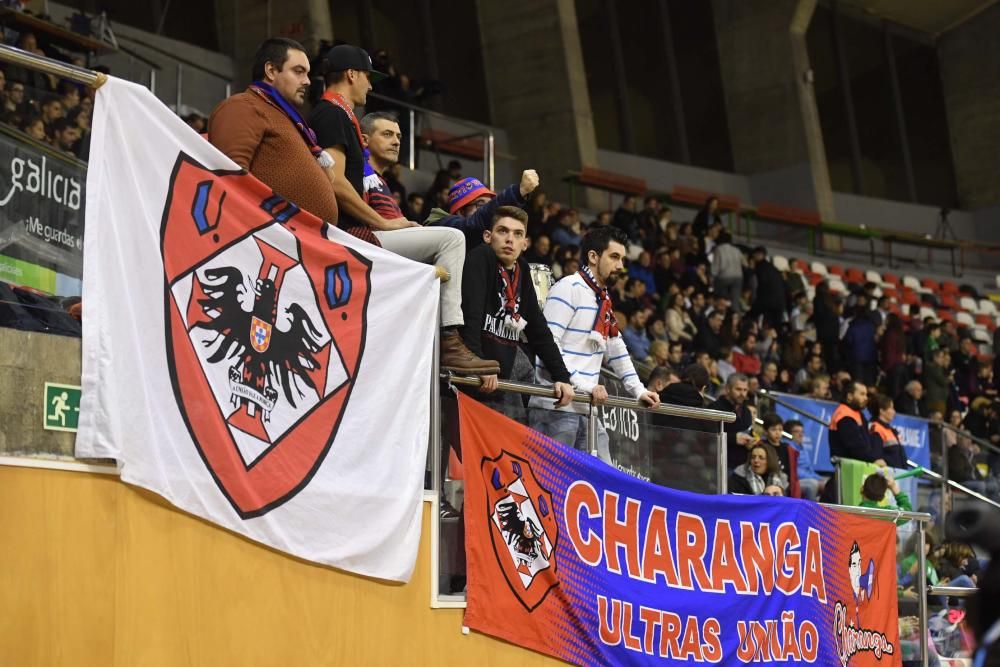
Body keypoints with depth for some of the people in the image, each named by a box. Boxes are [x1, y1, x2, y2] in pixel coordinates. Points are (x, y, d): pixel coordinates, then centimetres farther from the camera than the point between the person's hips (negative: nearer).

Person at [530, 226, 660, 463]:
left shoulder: (603, 299, 20)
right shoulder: (569, 288, -8)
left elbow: (616, 350, 29)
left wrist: (639, 390, 19)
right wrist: (585, 385, -21)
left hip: (586, 409, 9)